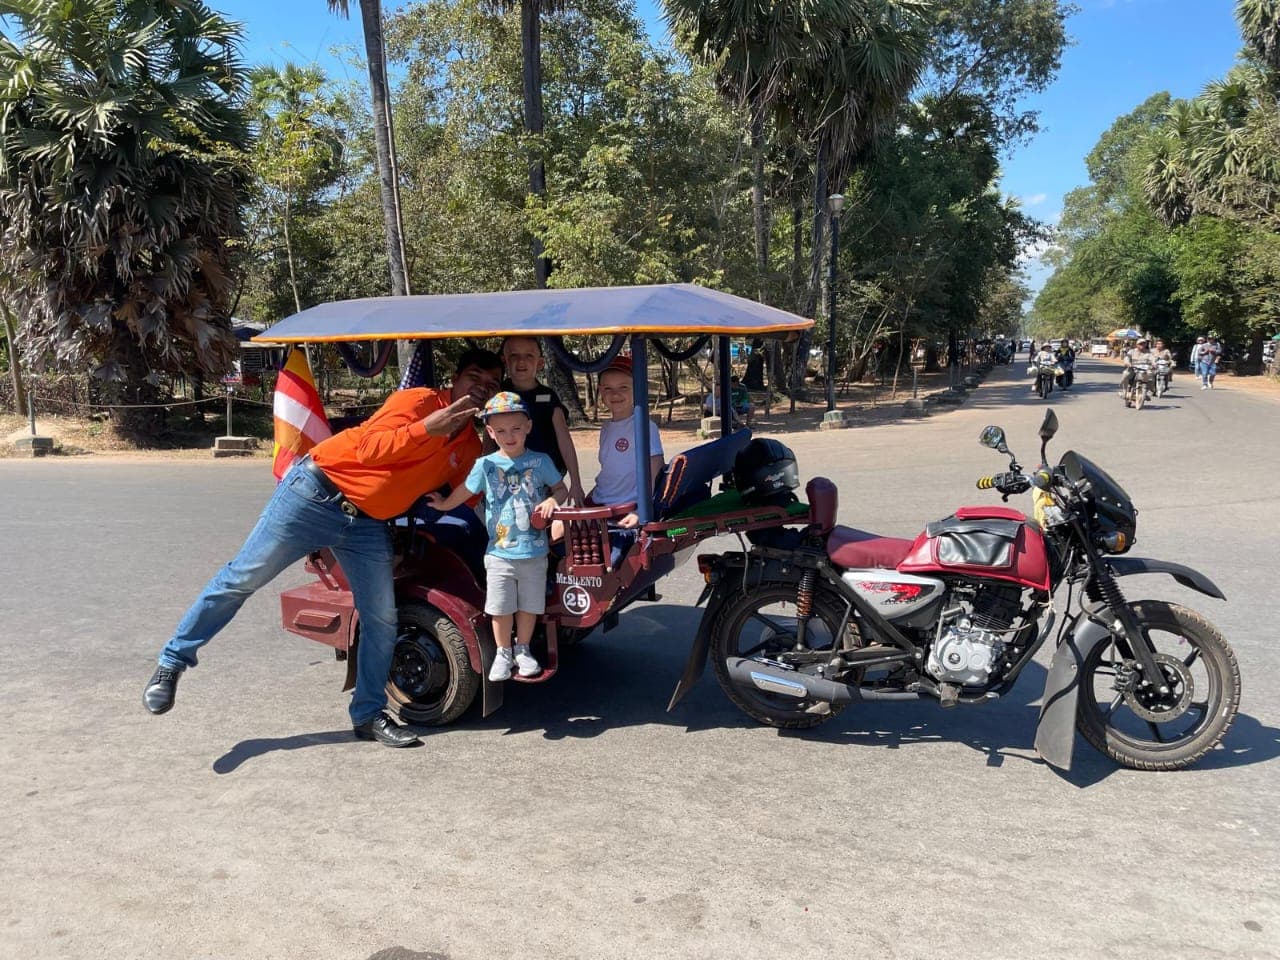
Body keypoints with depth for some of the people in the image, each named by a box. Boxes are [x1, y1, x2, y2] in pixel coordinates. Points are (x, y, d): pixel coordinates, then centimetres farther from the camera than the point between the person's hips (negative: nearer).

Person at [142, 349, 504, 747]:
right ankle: (173, 661, 14)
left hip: (368, 525, 6)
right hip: (317, 491, -6)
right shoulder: (418, 400, -11)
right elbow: (370, 448, -23)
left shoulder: (469, 445, 9)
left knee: (382, 621, 3)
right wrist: (426, 428, -34)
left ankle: (369, 715, 17)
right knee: (242, 578, -2)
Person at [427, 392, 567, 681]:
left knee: (529, 605, 12)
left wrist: (552, 500, -13)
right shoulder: (486, 465, -3)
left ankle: (522, 650, 33)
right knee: (500, 608, 5)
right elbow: (465, 491, 12)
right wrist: (444, 504, 22)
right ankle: (503, 653, 26)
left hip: (534, 551, 0)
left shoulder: (540, 462, -3)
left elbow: (561, 488, 6)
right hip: (499, 552, 0)